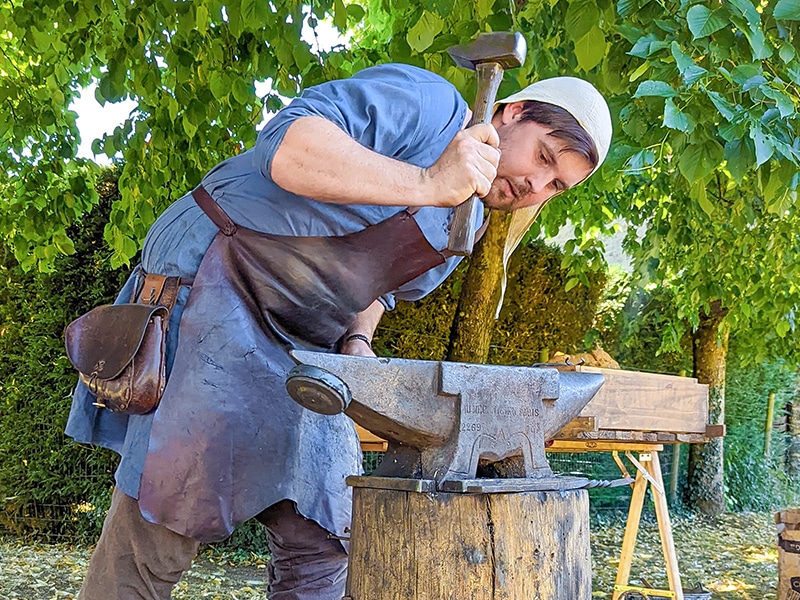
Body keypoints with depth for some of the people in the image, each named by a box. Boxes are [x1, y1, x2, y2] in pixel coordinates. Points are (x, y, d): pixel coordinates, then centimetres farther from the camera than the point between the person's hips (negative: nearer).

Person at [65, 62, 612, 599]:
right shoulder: (424, 102, -12)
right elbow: (288, 147, -28)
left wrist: (356, 341, 4)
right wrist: (428, 184, -33)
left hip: (300, 348, 9)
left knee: (320, 540, 5)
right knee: (162, 518, -12)